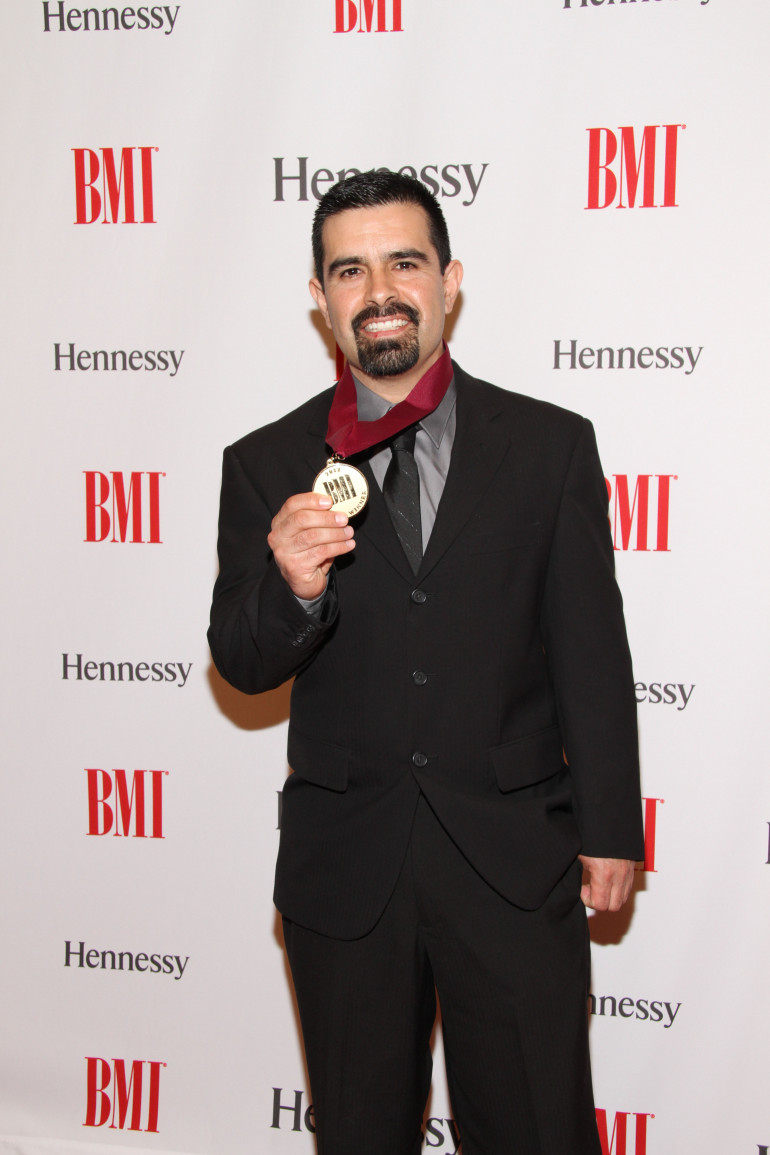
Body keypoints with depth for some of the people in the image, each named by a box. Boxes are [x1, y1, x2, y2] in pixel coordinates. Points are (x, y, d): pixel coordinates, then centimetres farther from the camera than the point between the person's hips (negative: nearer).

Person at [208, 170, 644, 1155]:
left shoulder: (551, 446, -1)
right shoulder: (266, 465, 0)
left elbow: (591, 655, 1)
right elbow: (240, 668, -1)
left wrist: (611, 828, 1)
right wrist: (291, 587, -22)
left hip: (517, 861, -1)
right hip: (343, 868, 1)